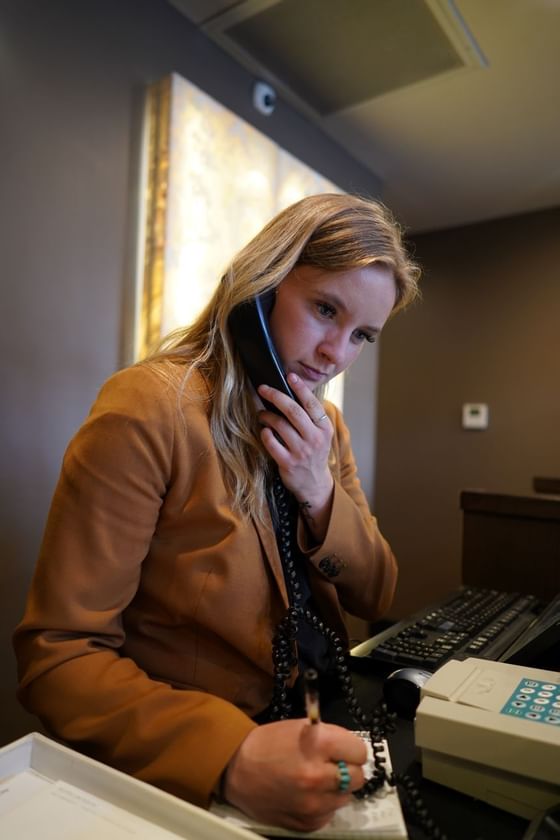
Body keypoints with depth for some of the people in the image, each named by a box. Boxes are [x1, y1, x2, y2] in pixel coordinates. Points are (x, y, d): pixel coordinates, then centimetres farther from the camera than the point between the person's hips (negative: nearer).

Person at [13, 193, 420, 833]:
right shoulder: (151, 408, -17)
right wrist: (231, 758, -30)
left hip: (319, 733, 6)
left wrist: (321, 496, -12)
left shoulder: (324, 426, 3)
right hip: (192, 784, -5)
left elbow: (375, 599, 5)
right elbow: (57, 653, -17)